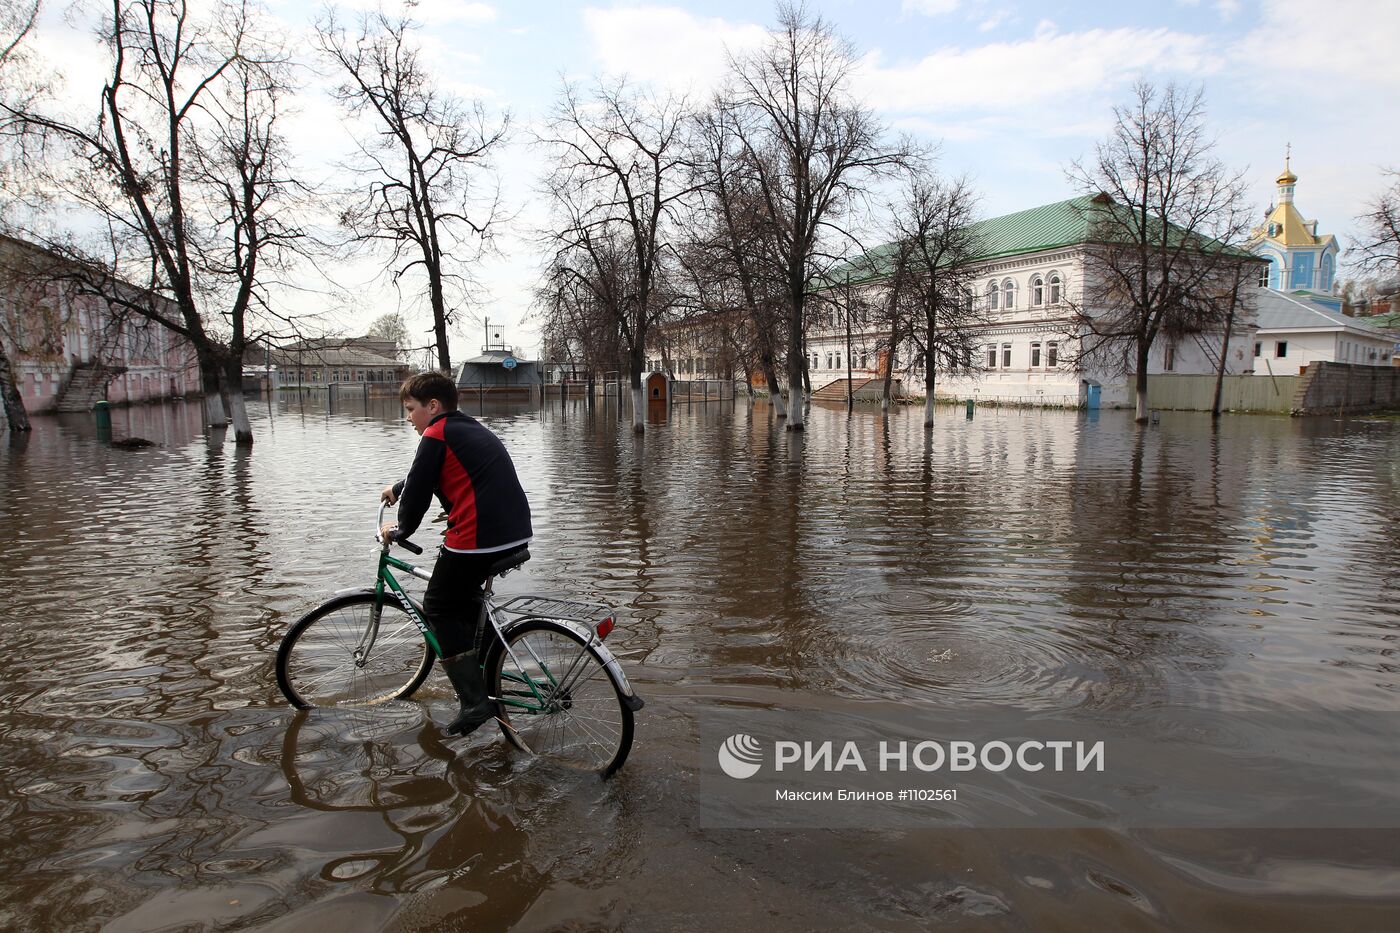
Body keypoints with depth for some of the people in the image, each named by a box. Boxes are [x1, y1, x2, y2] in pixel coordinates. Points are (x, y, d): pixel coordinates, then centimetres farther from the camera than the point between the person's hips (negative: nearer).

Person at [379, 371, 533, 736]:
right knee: (465, 597, 29)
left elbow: (418, 493, -3)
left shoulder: (436, 437, -5)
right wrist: (396, 489, 51)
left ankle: (475, 700, 1)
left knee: (439, 610, 7)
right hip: (517, 535, 9)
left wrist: (399, 530, 15)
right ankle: (481, 675, 33)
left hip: (477, 538, -9)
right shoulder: (474, 430, 23)